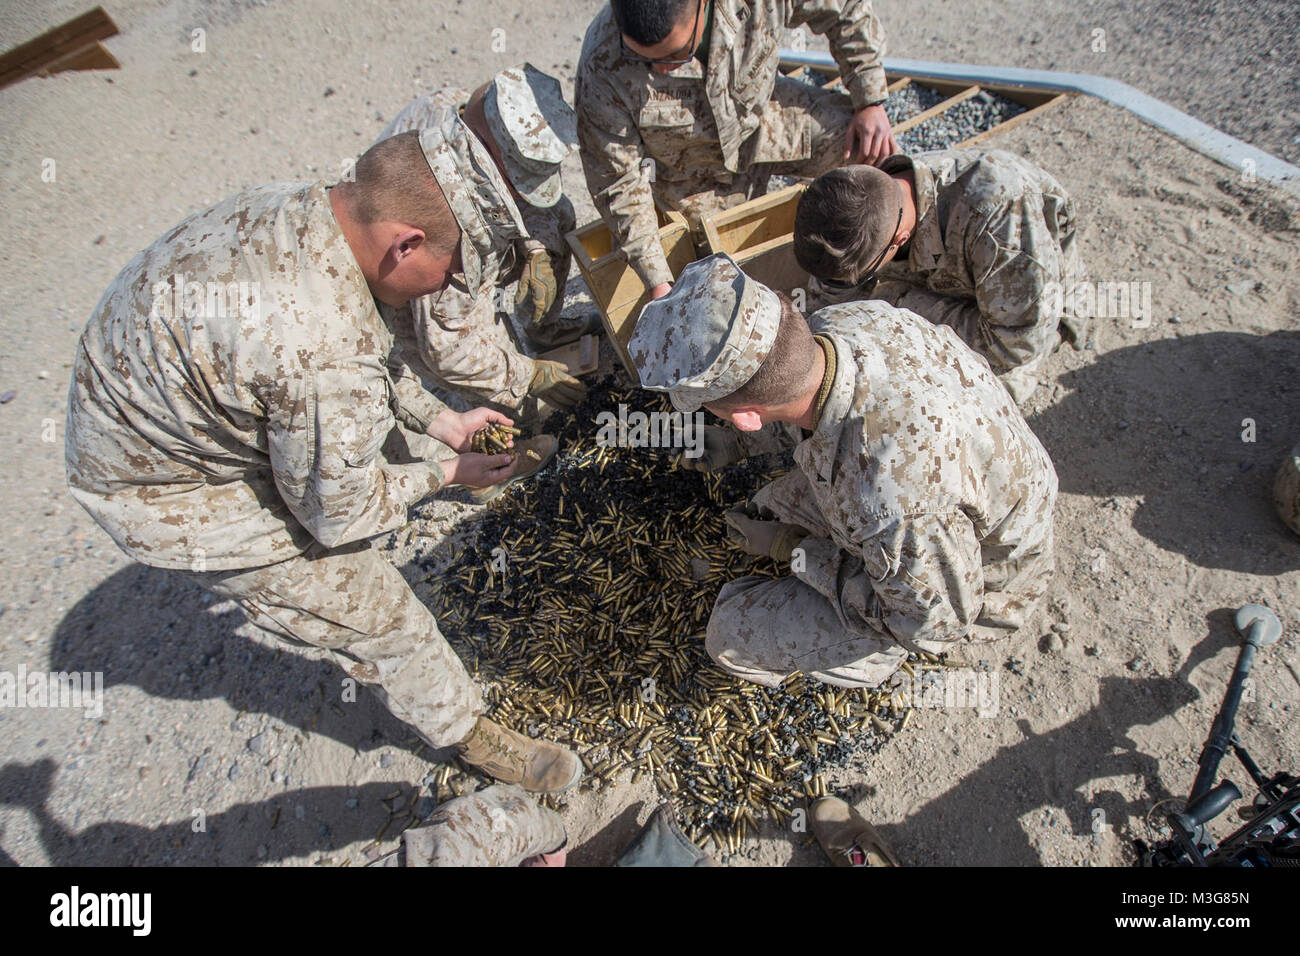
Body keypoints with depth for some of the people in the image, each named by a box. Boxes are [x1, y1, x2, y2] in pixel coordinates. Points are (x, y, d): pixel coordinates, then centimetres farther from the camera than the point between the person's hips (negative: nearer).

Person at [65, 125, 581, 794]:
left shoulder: (300, 207, -12)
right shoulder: (328, 357, -40)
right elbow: (337, 512, -22)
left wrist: (438, 421, 2)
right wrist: (444, 470, -10)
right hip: (177, 496, -8)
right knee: (379, 617, 1)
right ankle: (468, 734, 28)